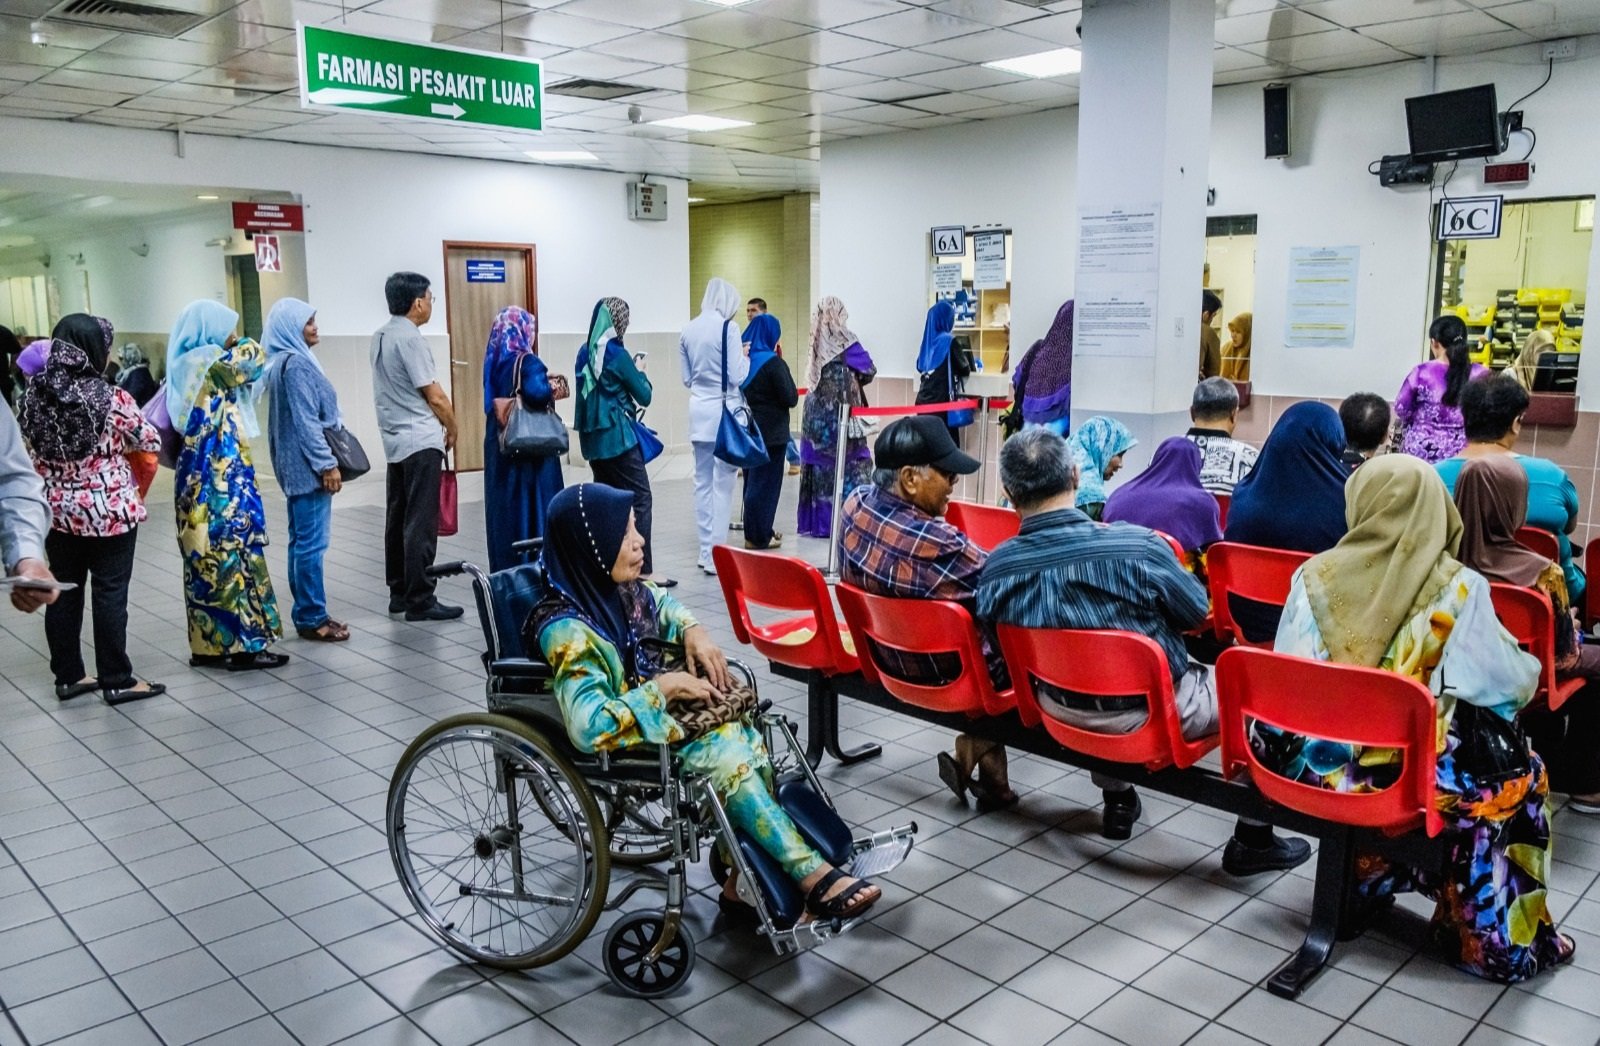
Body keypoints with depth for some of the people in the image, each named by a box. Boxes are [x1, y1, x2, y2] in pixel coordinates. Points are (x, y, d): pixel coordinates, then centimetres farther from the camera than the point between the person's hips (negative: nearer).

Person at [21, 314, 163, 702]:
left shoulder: (35, 395, -2)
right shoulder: (111, 399, -17)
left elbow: (32, 446, 10)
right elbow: (150, 442, -4)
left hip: (58, 510, 5)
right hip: (110, 510, -5)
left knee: (63, 592, 13)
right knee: (110, 594, 3)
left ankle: (68, 676, 24)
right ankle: (117, 681, 11)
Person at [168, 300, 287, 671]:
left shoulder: (186, 365, 14)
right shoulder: (209, 361, -13)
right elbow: (254, 358, -11)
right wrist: (240, 342, 10)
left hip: (197, 476, 9)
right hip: (219, 477, -9)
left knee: (205, 558, 11)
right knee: (232, 553, -5)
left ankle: (208, 644, 16)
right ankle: (244, 645, -1)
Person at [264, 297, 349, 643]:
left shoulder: (283, 361, 16)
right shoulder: (296, 363, -15)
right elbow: (306, 421, -20)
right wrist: (327, 464, -19)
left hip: (295, 465, 11)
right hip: (308, 465, -11)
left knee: (301, 541, 12)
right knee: (312, 543, -6)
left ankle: (305, 614, 18)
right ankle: (312, 618, -2)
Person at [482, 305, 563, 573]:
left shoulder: (495, 361, 7)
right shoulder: (527, 361, -16)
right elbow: (536, 393, -33)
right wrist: (551, 389, -11)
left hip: (499, 445, 8)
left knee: (504, 505, 13)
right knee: (533, 505, 2)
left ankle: (505, 566, 21)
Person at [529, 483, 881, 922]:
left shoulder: (619, 589, -3)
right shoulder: (569, 630, -27)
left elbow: (663, 605, 22)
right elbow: (590, 727, -34)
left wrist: (694, 632, 0)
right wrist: (662, 689, -25)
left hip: (659, 715, 8)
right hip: (625, 741, -8)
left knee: (747, 740, -14)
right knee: (730, 760, -23)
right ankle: (813, 877, -14)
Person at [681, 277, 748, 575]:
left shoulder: (688, 330, 7)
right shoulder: (727, 327, -12)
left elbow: (687, 378, 13)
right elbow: (737, 376, -12)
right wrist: (746, 357, 6)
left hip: (699, 410, 6)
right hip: (724, 410, -6)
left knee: (703, 481, 11)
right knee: (722, 484, -3)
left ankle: (706, 551, 16)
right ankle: (716, 555, -3)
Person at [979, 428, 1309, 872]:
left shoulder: (995, 569, -18)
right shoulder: (1137, 545, -27)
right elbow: (1196, 611, -8)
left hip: (1064, 711, 4)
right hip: (1153, 711, -4)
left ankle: (1117, 802, 46)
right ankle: (1253, 839, 26)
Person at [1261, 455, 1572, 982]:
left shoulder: (1315, 576, -5)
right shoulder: (1459, 587, -10)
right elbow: (1512, 682, 0)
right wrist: (1527, 672, 24)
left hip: (1316, 761, 3)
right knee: (1521, 773, 24)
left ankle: (1371, 878, 44)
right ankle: (1500, 939, 32)